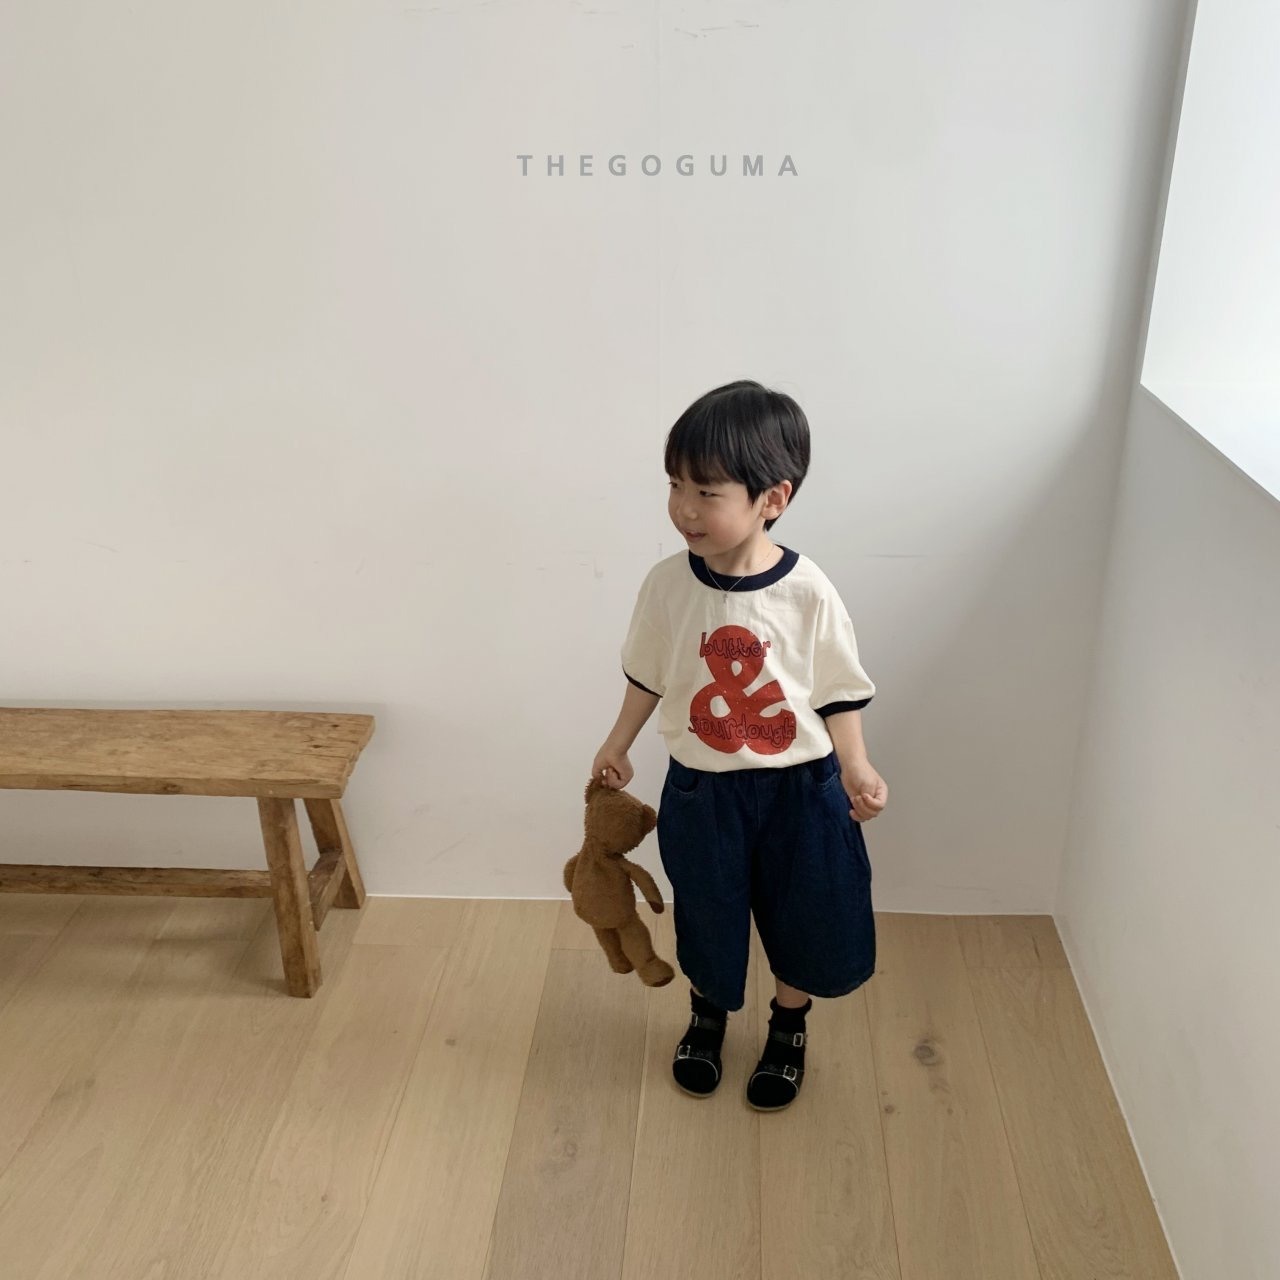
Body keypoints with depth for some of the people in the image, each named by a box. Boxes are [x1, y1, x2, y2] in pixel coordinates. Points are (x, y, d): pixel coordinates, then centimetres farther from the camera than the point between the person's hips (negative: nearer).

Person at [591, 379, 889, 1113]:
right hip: (702, 787, 2)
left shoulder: (808, 592, -19)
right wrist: (619, 745, 11)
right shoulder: (667, 584, -13)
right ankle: (709, 1013, 49)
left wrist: (855, 767, -16)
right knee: (708, 916, 19)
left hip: (798, 785, -1)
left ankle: (789, 1027, 44)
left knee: (806, 917, 15)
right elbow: (649, 674, 3)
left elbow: (839, 692, -7)